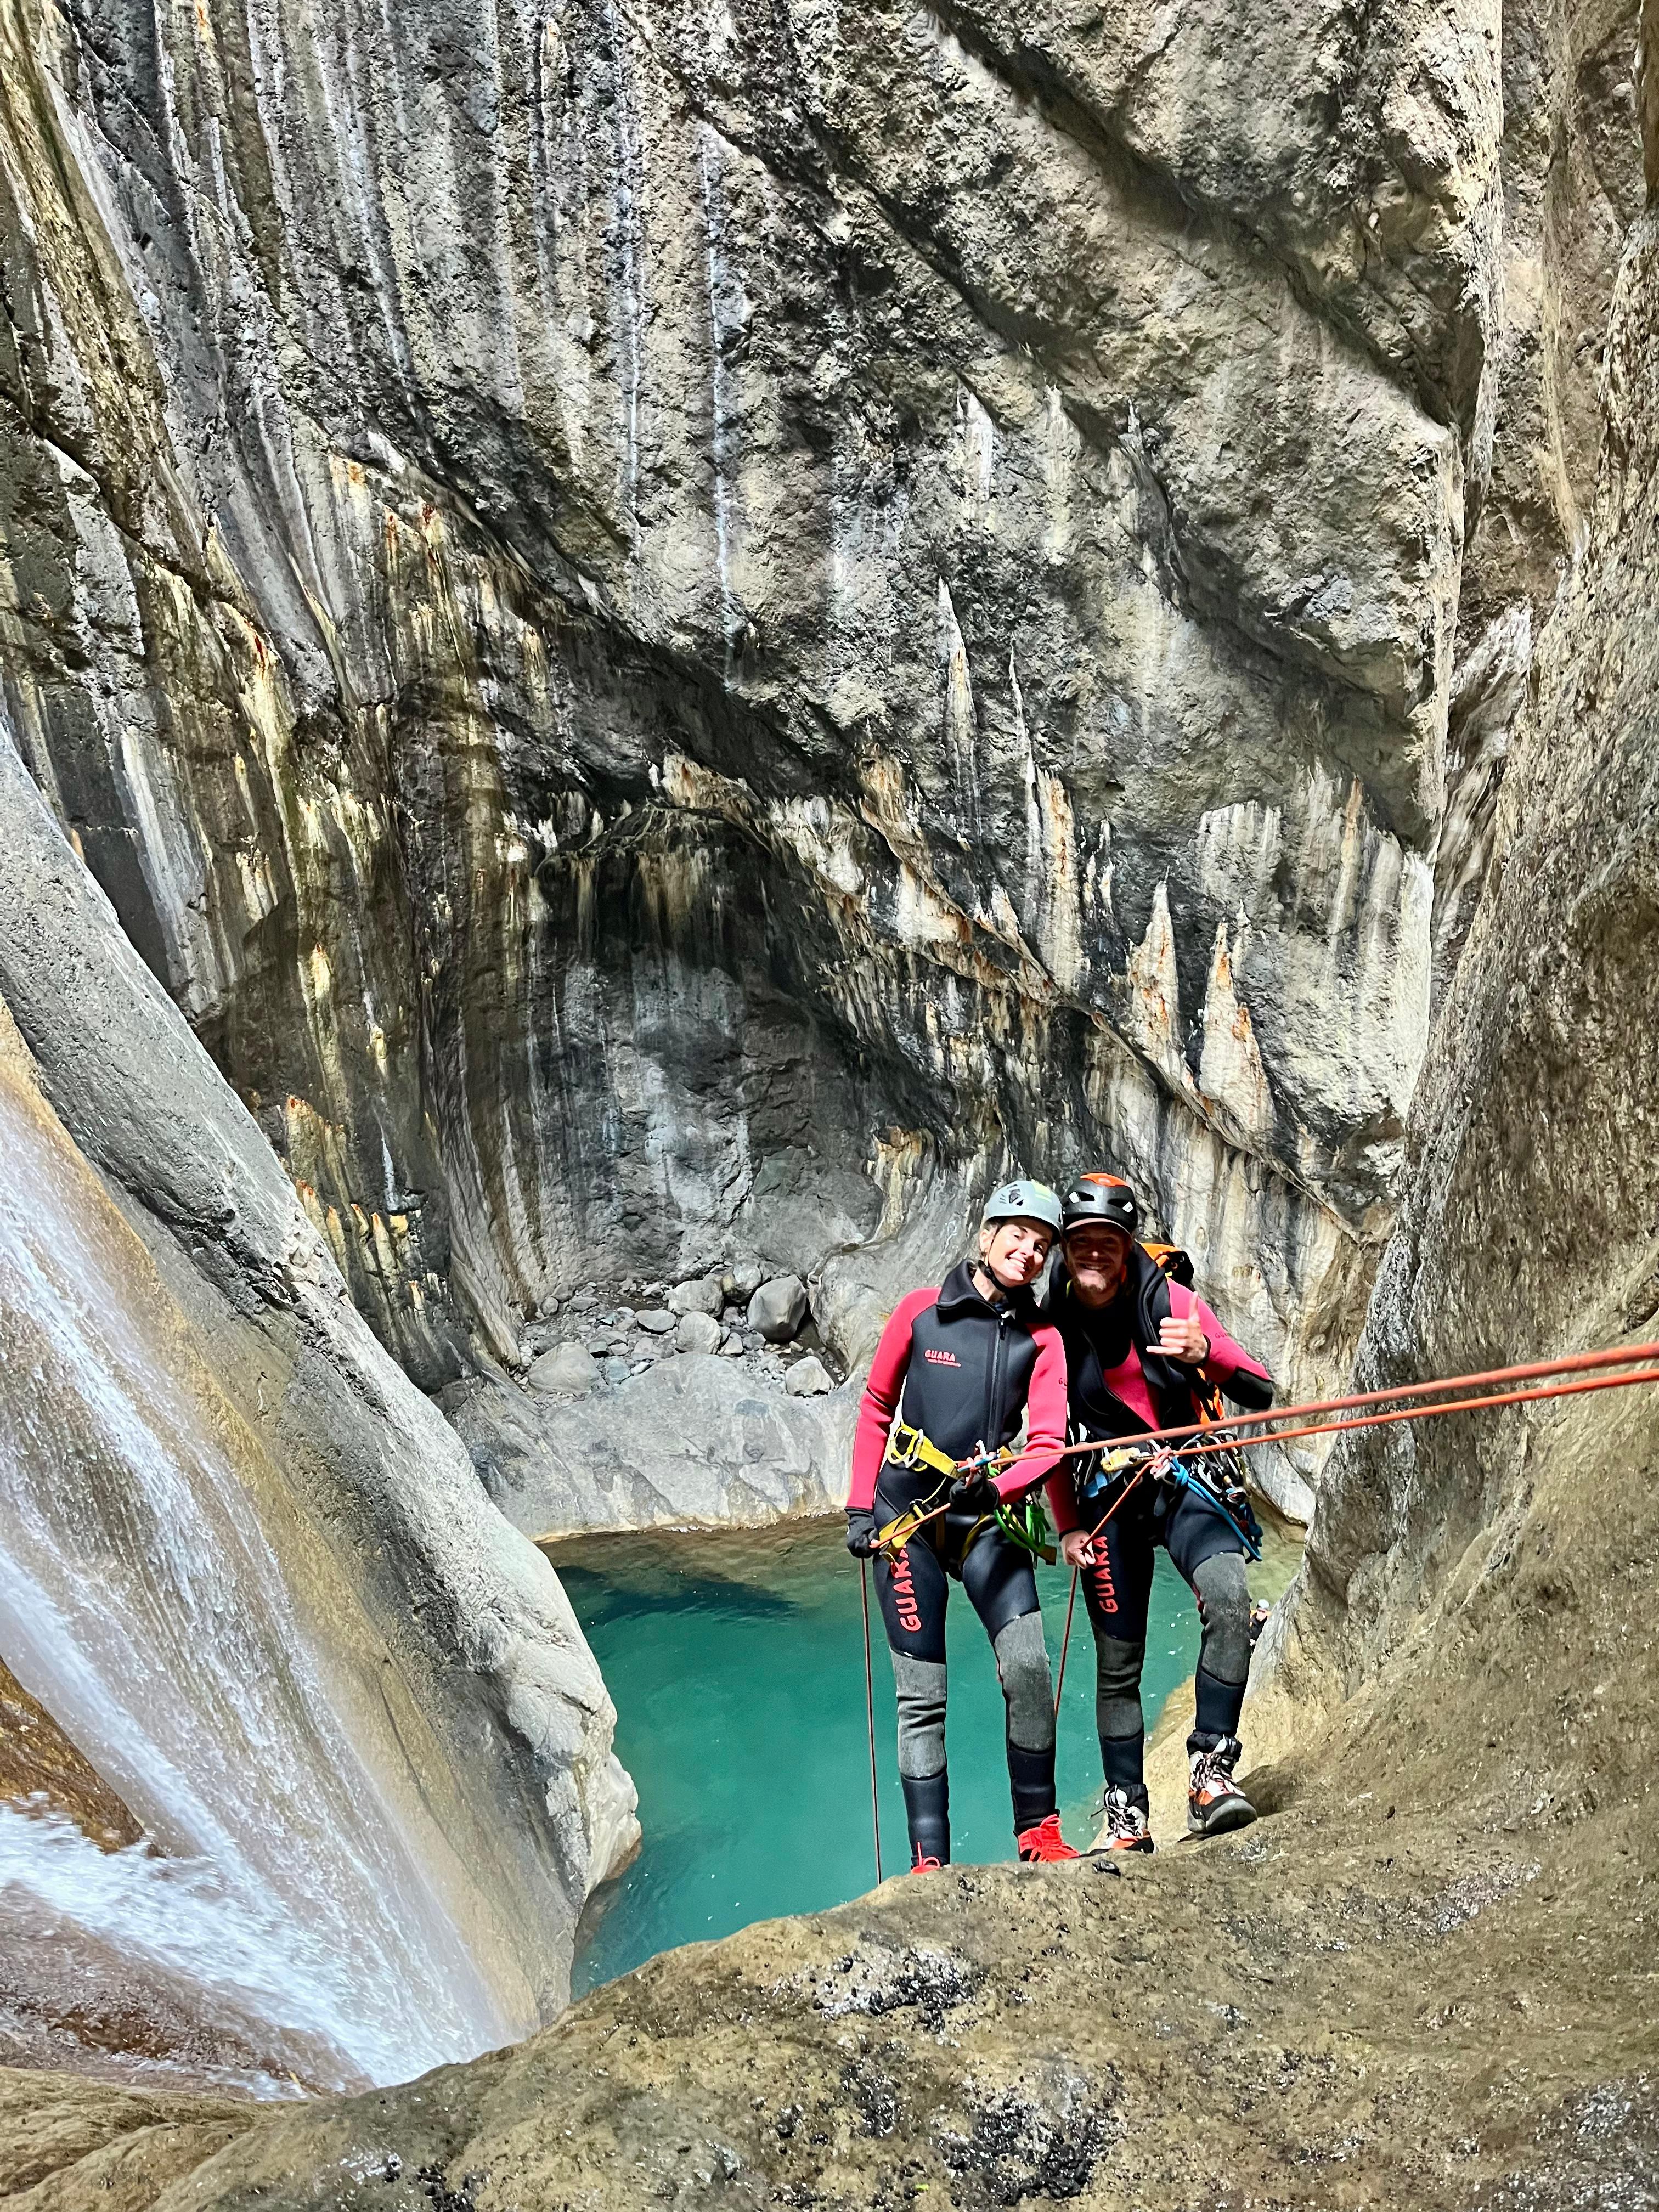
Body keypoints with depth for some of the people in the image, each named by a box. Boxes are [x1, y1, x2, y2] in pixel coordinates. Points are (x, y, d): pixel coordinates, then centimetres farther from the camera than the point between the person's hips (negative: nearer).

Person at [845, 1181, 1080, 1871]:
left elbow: (1048, 1444, -8)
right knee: (921, 1694, -1)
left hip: (986, 1517, 1)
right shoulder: (921, 1310, -2)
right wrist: (860, 1506, 2)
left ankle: (1037, 1828, 5)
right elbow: (876, 1408, 7)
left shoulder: (1040, 1339, 0)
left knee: (1028, 1667, -14)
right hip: (906, 1514, -1)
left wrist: (996, 1486, -27)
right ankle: (929, 1859, 7)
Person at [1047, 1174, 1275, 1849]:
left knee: (1229, 1602, -27)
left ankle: (1210, 1771, -16)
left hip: (1185, 1483, -1)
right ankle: (1127, 1814, 19)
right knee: (1117, 1665, 4)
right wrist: (1067, 1527, 2)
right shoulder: (1051, 1325, -4)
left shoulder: (1169, 1301, -8)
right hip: (1107, 1500, 1)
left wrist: (1204, 1353, -26)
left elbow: (1260, 1394, -7)